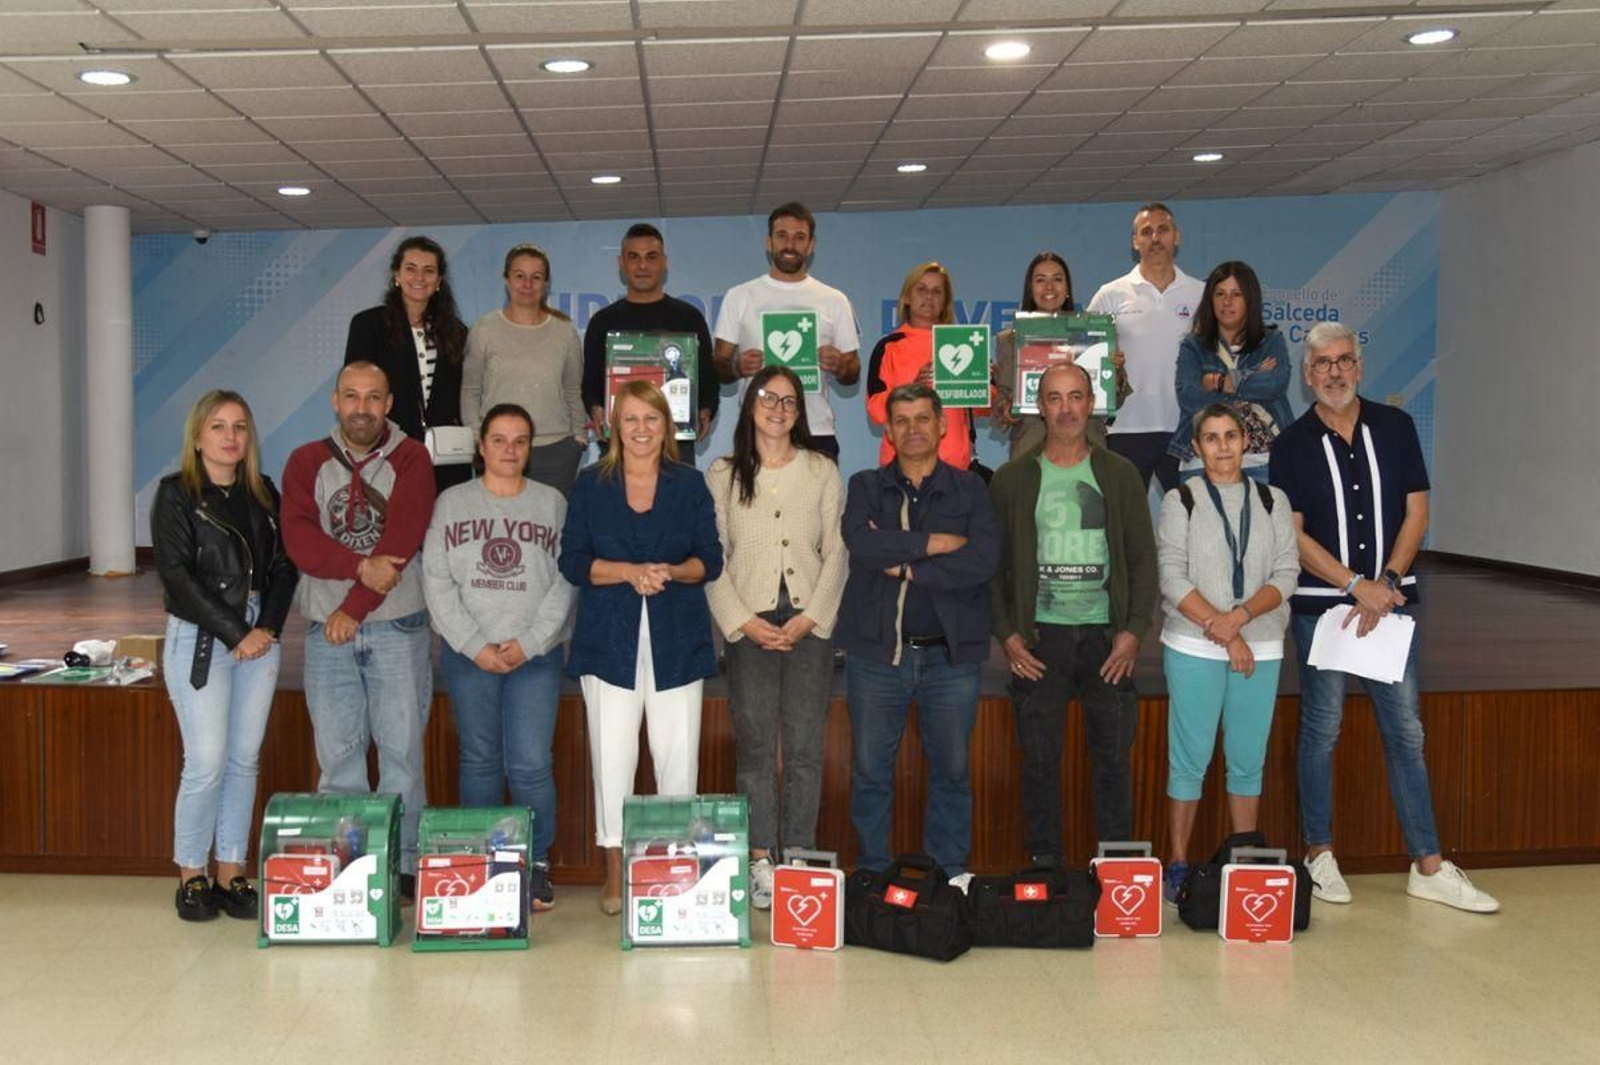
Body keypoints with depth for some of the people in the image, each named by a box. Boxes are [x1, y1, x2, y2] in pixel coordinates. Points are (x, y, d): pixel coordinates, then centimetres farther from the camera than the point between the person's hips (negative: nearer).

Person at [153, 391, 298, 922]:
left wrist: (267, 627, -6)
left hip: (259, 637, 5)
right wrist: (234, 634, -12)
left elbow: (283, 566, 9)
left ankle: (232, 873, 15)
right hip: (199, 639, -4)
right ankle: (191, 875, 9)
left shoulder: (263, 494, 12)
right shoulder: (175, 494, -2)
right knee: (207, 762, -7)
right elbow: (177, 574, -9)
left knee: (245, 760, 6)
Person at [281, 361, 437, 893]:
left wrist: (354, 608, -13)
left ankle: (405, 863, 9)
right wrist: (361, 566, -19)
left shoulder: (410, 459, 1)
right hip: (326, 629, 2)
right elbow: (298, 539, -5)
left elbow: (402, 539, -10)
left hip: (397, 628, -2)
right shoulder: (306, 462, 9)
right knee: (337, 752, 5)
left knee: (402, 748, 1)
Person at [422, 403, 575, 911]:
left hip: (536, 656, -1)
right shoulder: (452, 503, 7)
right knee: (479, 760, 9)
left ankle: (537, 864, 8)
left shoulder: (553, 504, 6)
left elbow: (566, 583, 0)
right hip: (468, 656, 1)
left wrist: (529, 643, -10)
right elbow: (437, 582, 1)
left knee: (531, 765, -6)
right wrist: (476, 646, -8)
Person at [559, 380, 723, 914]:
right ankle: (614, 871, 9)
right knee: (611, 758, -2)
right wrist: (629, 572, -13)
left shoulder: (690, 484, 10)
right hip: (610, 640, 0)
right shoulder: (590, 484, 8)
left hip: (677, 641, 1)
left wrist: (670, 571, -13)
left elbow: (710, 559, 7)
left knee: (679, 757, -1)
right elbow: (572, 559, 2)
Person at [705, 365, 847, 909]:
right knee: (756, 746, -1)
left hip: (810, 623, 1)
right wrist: (743, 621, -7)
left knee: (805, 748, 0)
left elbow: (836, 552, 5)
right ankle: (760, 860, 5)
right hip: (750, 624, 0)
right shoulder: (723, 474, 9)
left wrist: (809, 618, -6)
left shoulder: (822, 471, 10)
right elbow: (712, 557, 4)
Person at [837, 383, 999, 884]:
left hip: (949, 653, 0)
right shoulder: (866, 486, 7)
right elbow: (860, 542, -14)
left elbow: (984, 559, -11)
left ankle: (951, 873, 21)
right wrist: (935, 543, -14)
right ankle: (873, 874, 20)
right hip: (877, 651, 0)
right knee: (870, 769, 7)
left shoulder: (969, 489, 6)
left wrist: (906, 566, -12)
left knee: (952, 769, 8)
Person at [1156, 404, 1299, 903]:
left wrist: (1240, 615, -14)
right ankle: (1178, 867, 9)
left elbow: (1286, 573, 2)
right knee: (1190, 760, 0)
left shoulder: (1272, 501, 10)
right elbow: (1172, 579, -7)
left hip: (1259, 648, 3)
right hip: (1194, 649, -3)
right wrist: (1224, 634, -14)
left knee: (1248, 762, 7)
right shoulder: (1181, 501, 2)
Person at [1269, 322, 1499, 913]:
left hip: (1391, 599, 2)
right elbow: (1293, 535, -5)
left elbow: (1415, 512, 4)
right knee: (1321, 729, 5)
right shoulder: (1292, 444, 0)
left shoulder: (1395, 427, 6)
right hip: (1320, 604, -2)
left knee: (1405, 731, 4)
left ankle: (1429, 866, 9)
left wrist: (1387, 583, -8)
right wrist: (1358, 585, -12)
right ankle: (1319, 854, 17)